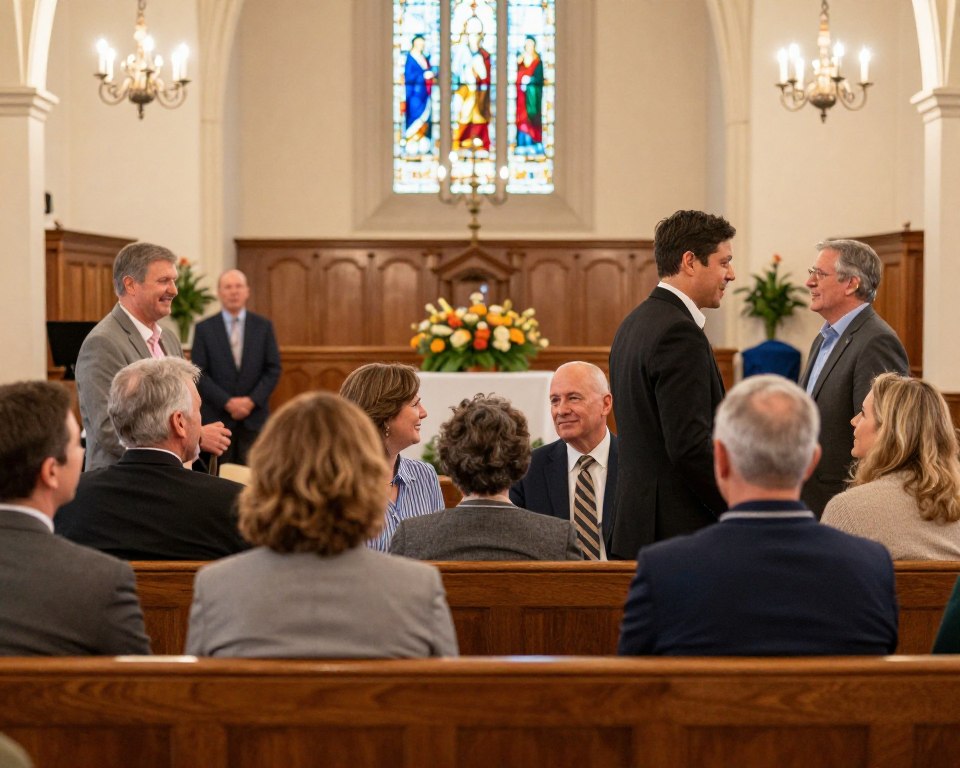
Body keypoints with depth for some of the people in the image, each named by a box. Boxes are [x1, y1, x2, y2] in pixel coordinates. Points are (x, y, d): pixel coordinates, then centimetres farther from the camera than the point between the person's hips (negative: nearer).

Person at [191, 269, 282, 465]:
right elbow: (199, 373, -2)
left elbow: (273, 369, 4)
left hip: (254, 417, 1)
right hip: (216, 417, -1)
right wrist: (227, 402, -12)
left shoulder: (263, 326, 7)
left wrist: (252, 401, -9)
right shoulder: (204, 328, 3)